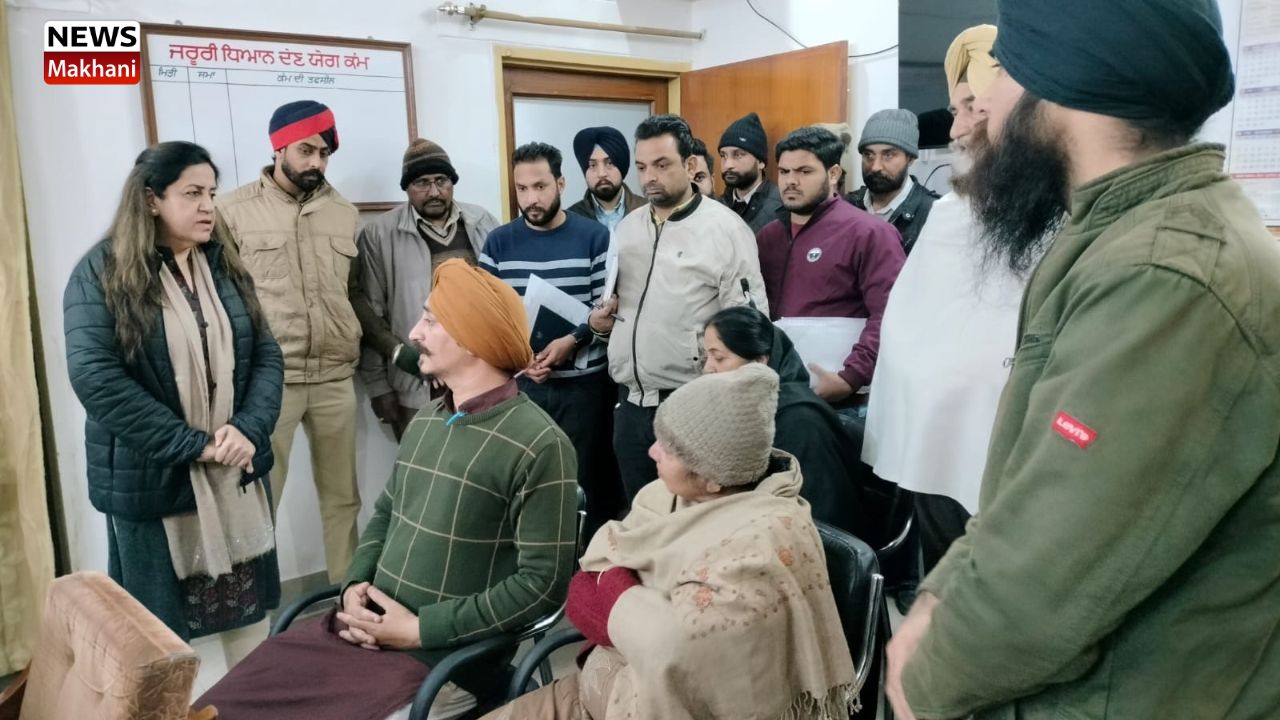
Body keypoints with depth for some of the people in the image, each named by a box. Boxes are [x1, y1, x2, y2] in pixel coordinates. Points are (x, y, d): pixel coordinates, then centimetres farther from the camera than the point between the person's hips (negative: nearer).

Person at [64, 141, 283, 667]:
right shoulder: (101, 273, -8)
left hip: (237, 474, 4)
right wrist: (192, 444, -20)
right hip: (152, 480, -4)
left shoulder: (225, 266, 6)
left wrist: (248, 428, -15)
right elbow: (94, 376, -18)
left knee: (248, 607, 14)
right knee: (158, 624, 11)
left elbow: (266, 354, 2)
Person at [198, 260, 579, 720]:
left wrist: (422, 629, -15)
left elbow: (543, 582, -16)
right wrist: (355, 585, 0)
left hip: (447, 657, -6)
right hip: (367, 628, 7)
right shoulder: (425, 421, 9)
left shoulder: (539, 445, -15)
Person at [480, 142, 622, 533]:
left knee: (591, 475, 7)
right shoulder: (499, 242, 5)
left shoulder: (594, 236, -1)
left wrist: (572, 342, -19)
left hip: (585, 380, -2)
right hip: (520, 382, 2)